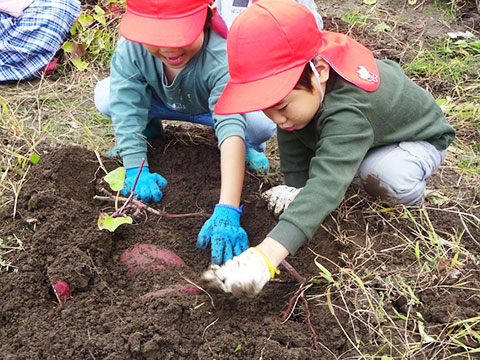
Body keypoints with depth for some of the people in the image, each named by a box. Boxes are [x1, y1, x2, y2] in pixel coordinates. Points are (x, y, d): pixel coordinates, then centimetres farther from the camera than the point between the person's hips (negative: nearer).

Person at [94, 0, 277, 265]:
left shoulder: (222, 59, -43)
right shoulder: (130, 49, -32)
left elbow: (231, 129, -52)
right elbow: (126, 110, -28)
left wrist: (227, 211, -61)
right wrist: (136, 170, -39)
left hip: (212, 107, -3)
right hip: (162, 103, 3)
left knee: (263, 123, -35)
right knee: (106, 97, -24)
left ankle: (249, 145, 2)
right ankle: (149, 127, 8)